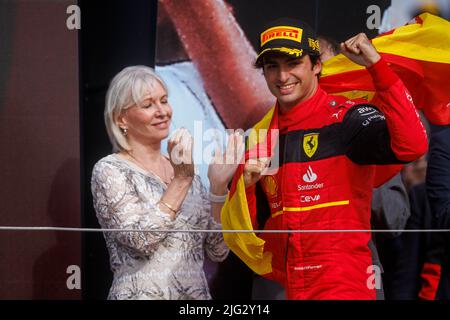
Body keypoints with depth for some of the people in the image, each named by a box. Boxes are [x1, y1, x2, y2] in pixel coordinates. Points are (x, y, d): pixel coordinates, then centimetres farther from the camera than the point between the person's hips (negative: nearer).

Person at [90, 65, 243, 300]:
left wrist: (219, 186, -9)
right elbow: (141, 239, -21)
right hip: (143, 293, -5)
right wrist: (181, 180, -19)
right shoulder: (109, 171, -7)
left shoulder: (183, 168, 7)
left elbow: (217, 252, 2)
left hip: (198, 292, 5)